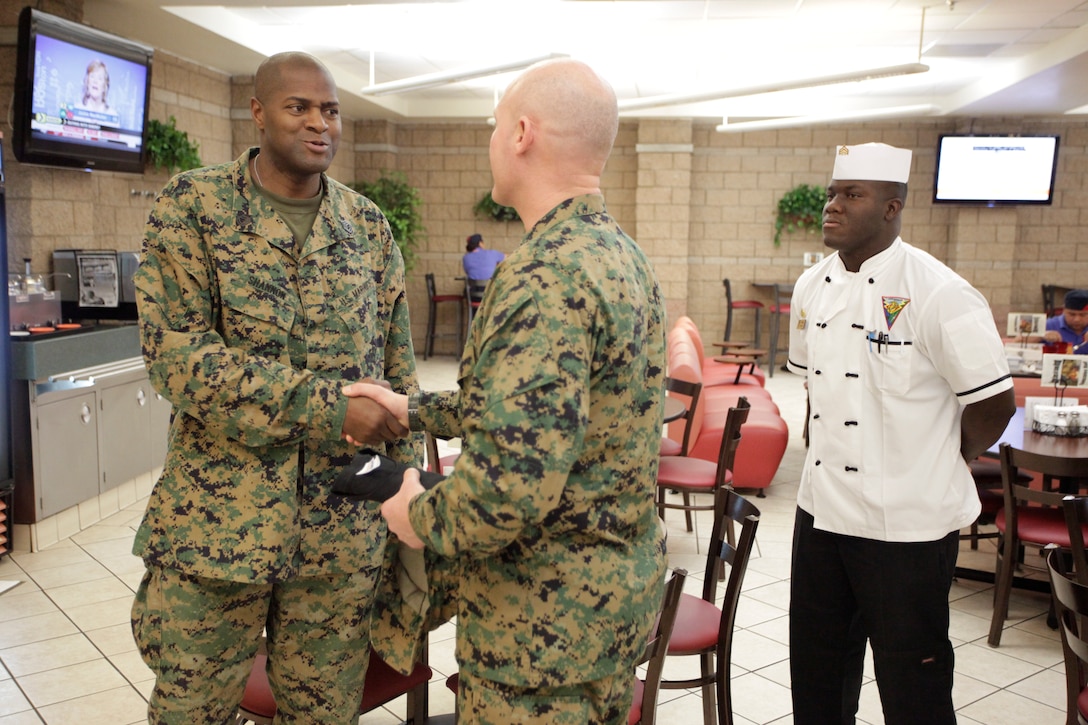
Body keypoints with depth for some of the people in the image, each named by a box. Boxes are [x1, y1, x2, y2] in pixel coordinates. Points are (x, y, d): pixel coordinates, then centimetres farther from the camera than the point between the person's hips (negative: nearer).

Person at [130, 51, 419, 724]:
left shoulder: (370, 225, 5)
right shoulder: (192, 203, -3)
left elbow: (398, 369, 9)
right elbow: (174, 351, -14)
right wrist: (326, 405, -20)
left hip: (345, 529, 2)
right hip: (215, 521, -2)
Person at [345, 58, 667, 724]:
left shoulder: (546, 275, -26)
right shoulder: (626, 257, 6)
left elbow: (514, 479, -32)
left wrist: (422, 519, -13)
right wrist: (414, 410, 14)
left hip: (548, 618, -9)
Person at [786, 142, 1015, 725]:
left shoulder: (938, 295, -18)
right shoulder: (811, 288, 4)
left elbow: (994, 404, -13)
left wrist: (941, 464, -1)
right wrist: (825, 459, 12)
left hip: (907, 524, -6)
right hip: (822, 512, 6)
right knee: (817, 674, 20)